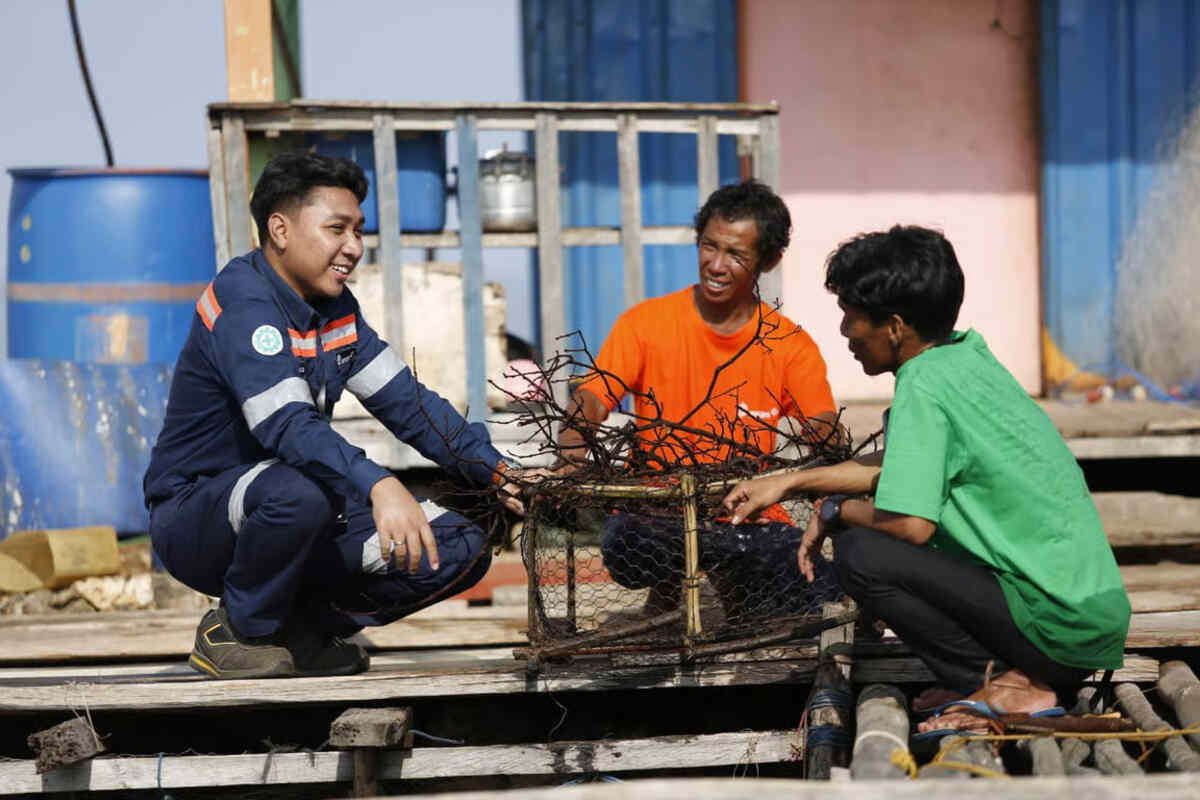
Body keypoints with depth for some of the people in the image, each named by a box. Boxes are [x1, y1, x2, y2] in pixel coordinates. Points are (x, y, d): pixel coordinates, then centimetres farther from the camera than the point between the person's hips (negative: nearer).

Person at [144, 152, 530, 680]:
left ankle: (302, 625, 8)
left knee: (459, 550, -6)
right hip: (195, 518, -8)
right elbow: (286, 423, -35)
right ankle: (239, 631, -13)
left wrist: (496, 470, -8)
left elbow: (405, 399, 7)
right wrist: (378, 487, -50)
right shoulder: (241, 301, -21)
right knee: (297, 492, -42)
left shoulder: (334, 308, 7)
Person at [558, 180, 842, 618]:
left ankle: (734, 590, 10)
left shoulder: (790, 346, 3)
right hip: (653, 516, -2)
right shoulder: (647, 323, 0)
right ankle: (666, 597, 2)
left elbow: (826, 434, -8)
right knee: (625, 547, -37)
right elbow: (588, 402, -9)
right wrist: (571, 464, -31)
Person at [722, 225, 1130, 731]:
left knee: (860, 554, -14)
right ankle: (1013, 674, 9)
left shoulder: (923, 385, -15)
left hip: (1062, 627, -9)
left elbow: (910, 525, -22)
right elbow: (891, 466, 24)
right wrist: (787, 483, 27)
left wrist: (836, 510, -3)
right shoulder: (967, 355, 11)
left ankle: (1001, 689, -8)